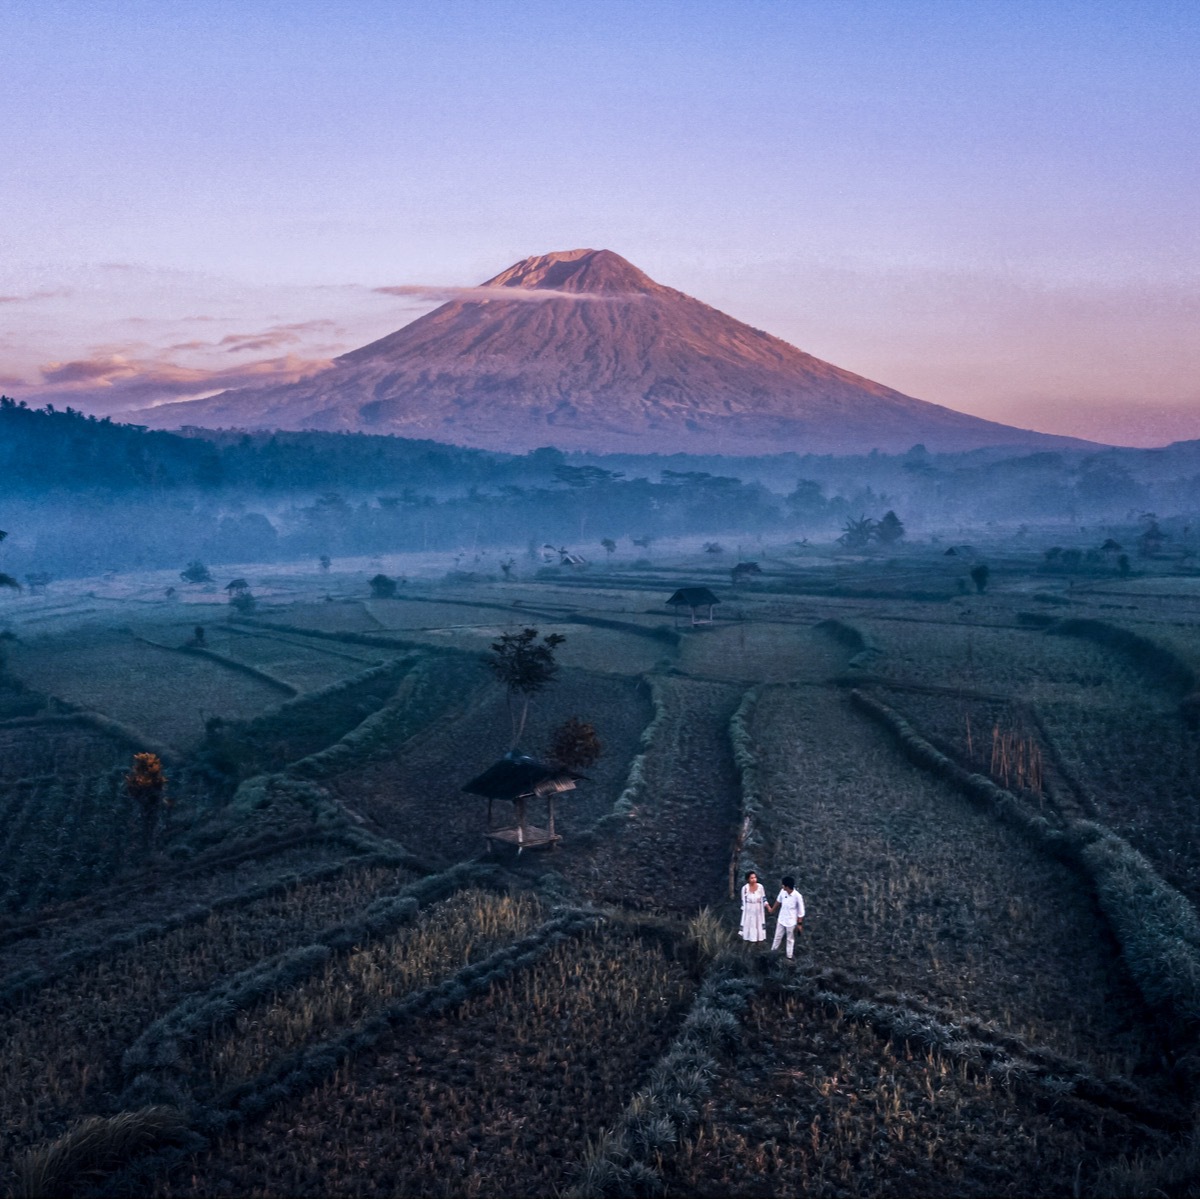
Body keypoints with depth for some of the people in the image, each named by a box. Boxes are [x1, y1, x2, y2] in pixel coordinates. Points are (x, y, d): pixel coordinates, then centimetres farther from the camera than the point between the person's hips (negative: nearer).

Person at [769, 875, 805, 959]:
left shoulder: (797, 896, -27)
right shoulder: (783, 892, -12)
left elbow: (801, 911, -16)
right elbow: (778, 901, 9)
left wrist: (800, 923, -11)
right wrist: (772, 909, 24)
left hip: (791, 921, -5)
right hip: (781, 919, 5)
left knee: (790, 939, 14)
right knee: (778, 936, 20)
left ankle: (789, 956, 30)